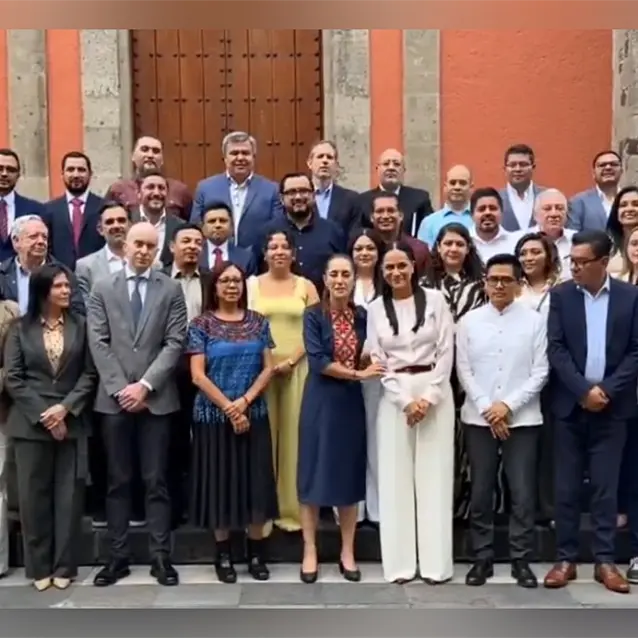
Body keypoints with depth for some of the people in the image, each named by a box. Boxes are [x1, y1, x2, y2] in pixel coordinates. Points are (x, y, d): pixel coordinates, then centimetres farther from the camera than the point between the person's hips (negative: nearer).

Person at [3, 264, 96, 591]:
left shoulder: (80, 325, 4)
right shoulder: (21, 328, 4)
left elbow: (89, 374, 1)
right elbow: (12, 378, -1)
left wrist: (65, 408, -12)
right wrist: (42, 415, -11)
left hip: (71, 422, 0)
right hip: (30, 423, 0)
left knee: (68, 495, 3)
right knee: (33, 495, 4)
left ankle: (64, 565, 13)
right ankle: (39, 566, 16)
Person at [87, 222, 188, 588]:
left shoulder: (171, 289, 4)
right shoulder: (103, 289, 8)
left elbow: (175, 343, -3)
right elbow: (99, 343, 1)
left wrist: (145, 385, -12)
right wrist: (121, 388, -9)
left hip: (157, 398, -1)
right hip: (114, 398, 1)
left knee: (156, 482, 3)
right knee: (118, 482, 8)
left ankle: (161, 557, 10)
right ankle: (118, 556, 16)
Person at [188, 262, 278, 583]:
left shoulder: (258, 321, 6)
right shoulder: (201, 324, -2)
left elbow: (268, 368, 2)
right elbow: (198, 376, -8)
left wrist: (245, 400, -11)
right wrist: (229, 407, -13)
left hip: (254, 414, 2)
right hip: (214, 415, -2)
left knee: (256, 481, 4)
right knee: (220, 482, 4)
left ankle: (256, 553, 17)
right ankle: (223, 555, 17)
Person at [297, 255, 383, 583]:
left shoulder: (362, 316, 7)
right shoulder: (313, 315, -4)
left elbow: (368, 358, 14)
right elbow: (317, 361, -14)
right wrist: (358, 373, -15)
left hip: (351, 402, 3)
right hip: (320, 402, -3)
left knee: (350, 474, 8)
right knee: (314, 473, 1)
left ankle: (347, 552, 18)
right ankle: (310, 551, 12)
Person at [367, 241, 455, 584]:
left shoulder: (435, 299, 1)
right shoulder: (376, 309, 5)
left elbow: (446, 353, -2)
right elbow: (377, 361, 2)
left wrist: (429, 397, -11)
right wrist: (405, 401, -8)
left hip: (435, 391, -1)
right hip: (394, 396, 1)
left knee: (434, 474, 1)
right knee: (396, 476, 2)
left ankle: (435, 562, 9)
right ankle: (400, 562, 10)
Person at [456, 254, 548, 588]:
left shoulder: (535, 321, 0)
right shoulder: (469, 321, 4)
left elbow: (540, 372, -3)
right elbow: (463, 371, 1)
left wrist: (508, 405, -11)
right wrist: (488, 409, -8)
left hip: (522, 418, -1)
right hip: (479, 418, 1)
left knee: (523, 493, 0)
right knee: (480, 493, 6)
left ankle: (521, 560, 13)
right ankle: (482, 558, 18)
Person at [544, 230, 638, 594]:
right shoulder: (561, 295, 2)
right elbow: (556, 348, -5)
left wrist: (607, 390, -12)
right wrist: (584, 390, -14)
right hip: (571, 404, 1)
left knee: (606, 486, 5)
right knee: (567, 486, 5)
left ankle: (606, 561, 15)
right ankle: (566, 559, 15)